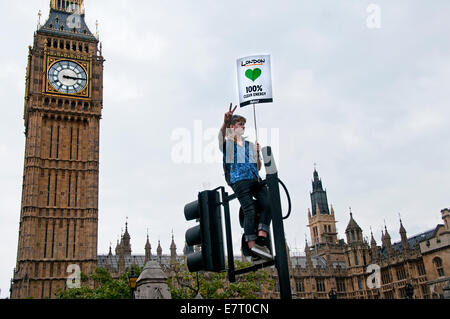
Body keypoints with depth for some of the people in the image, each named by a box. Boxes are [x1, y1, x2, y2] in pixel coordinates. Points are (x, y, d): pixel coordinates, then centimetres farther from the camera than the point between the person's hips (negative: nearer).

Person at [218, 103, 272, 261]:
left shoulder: (249, 145, 29)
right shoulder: (227, 142, 14)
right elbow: (222, 134, -14)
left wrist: (257, 154, 7)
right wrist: (225, 121, -37)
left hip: (255, 180, 5)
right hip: (238, 180, -5)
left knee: (268, 204, -18)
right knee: (249, 210, -19)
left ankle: (261, 239, -20)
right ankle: (252, 247, -24)